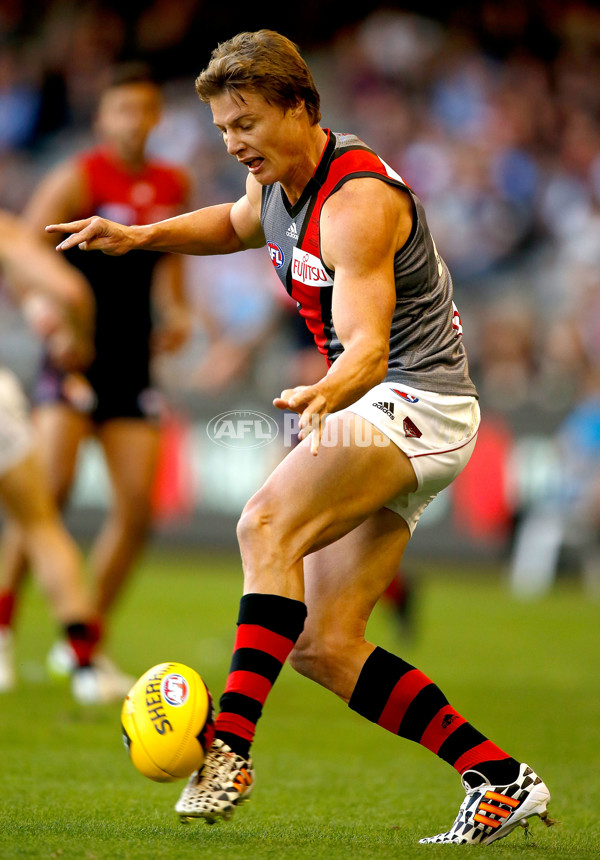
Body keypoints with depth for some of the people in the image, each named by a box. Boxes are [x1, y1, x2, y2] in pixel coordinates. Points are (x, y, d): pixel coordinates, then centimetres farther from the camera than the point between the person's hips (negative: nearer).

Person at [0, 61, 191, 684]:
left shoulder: (172, 187, 10)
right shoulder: (78, 180, -8)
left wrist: (175, 310, 8)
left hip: (133, 363, 6)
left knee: (137, 509, -1)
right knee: (51, 486, -20)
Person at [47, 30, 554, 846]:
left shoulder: (359, 200, -20)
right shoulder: (277, 180, 8)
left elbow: (369, 348, -30)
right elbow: (240, 223, 34)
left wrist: (322, 397, -52)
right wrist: (141, 236, 18)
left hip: (414, 403, -10)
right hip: (373, 413, 10)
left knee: (267, 525, -32)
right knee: (324, 647, 0)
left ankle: (230, 748, -38)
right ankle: (500, 779, 3)